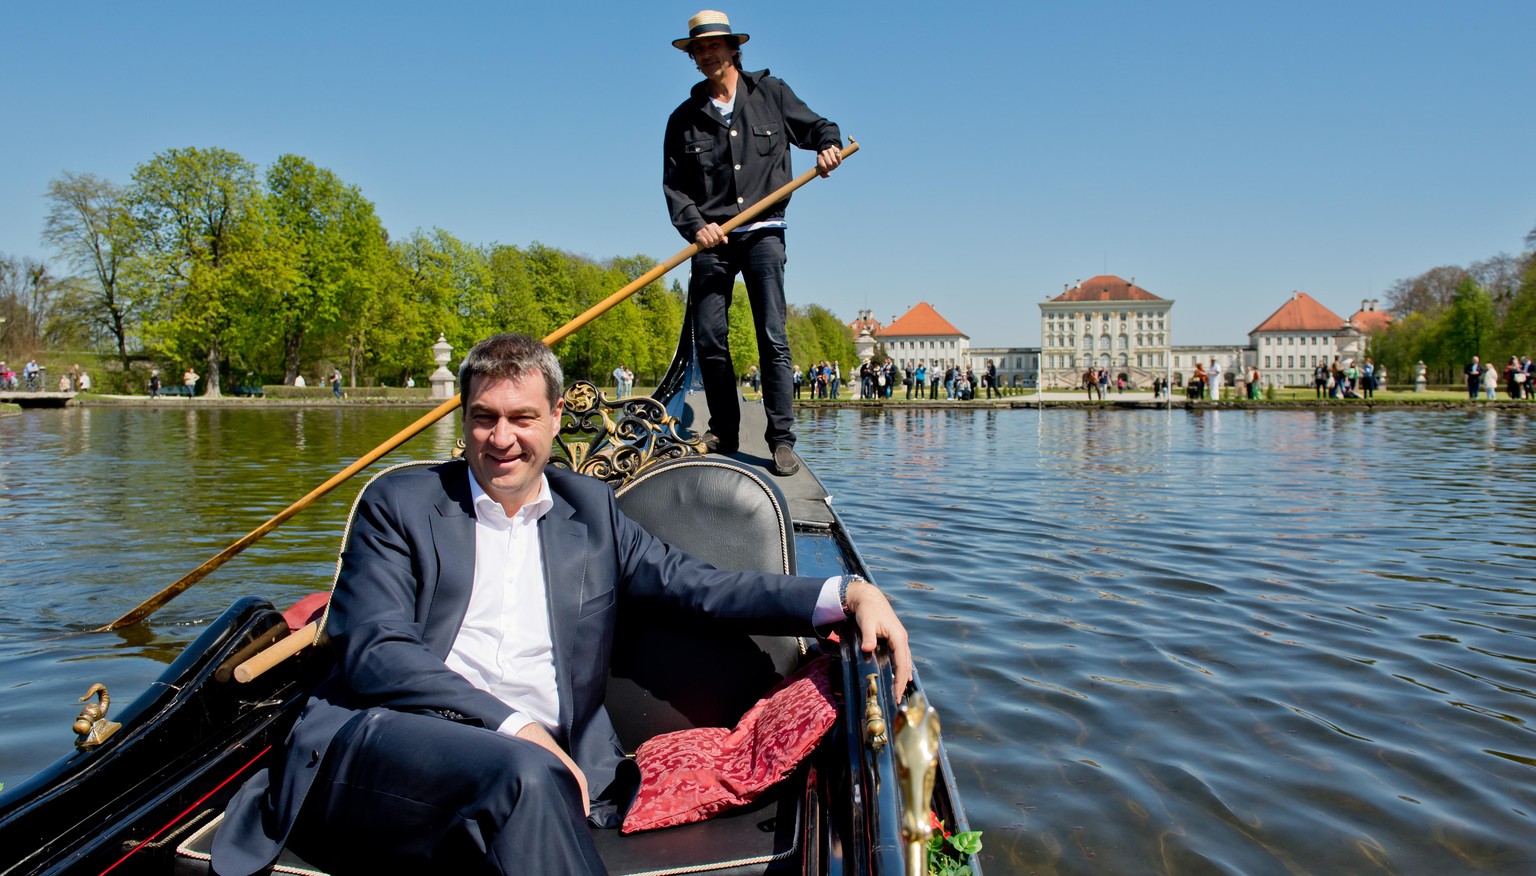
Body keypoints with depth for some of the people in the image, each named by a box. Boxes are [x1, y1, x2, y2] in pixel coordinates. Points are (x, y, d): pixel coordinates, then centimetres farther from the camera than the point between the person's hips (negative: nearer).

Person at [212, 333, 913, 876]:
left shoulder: (591, 511, 21)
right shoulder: (400, 502, 10)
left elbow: (702, 587, 13)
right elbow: (374, 652, -3)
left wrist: (848, 593, -2)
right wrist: (514, 726, -16)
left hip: (537, 763, 2)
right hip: (380, 741, -2)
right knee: (520, 773, -34)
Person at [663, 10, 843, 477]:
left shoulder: (771, 93, 9)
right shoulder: (684, 119, 11)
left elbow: (815, 126, 17)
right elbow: (674, 186, 7)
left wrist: (829, 144, -7)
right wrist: (695, 226, -10)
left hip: (763, 233, -2)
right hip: (712, 239, 2)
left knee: (772, 337, -9)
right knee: (709, 339, 0)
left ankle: (782, 439, -7)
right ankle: (724, 432, 15)